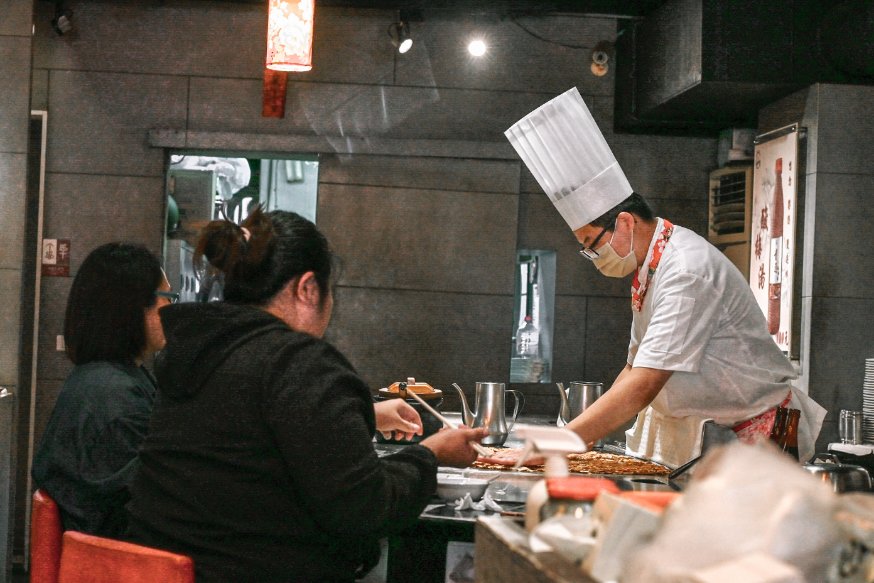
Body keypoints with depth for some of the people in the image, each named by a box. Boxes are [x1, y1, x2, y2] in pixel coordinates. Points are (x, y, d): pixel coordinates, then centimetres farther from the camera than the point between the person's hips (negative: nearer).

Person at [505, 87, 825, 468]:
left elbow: (641, 389, -29)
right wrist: (582, 434, 1)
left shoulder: (688, 272, -23)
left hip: (752, 439, -8)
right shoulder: (648, 268, 9)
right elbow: (636, 370, 15)